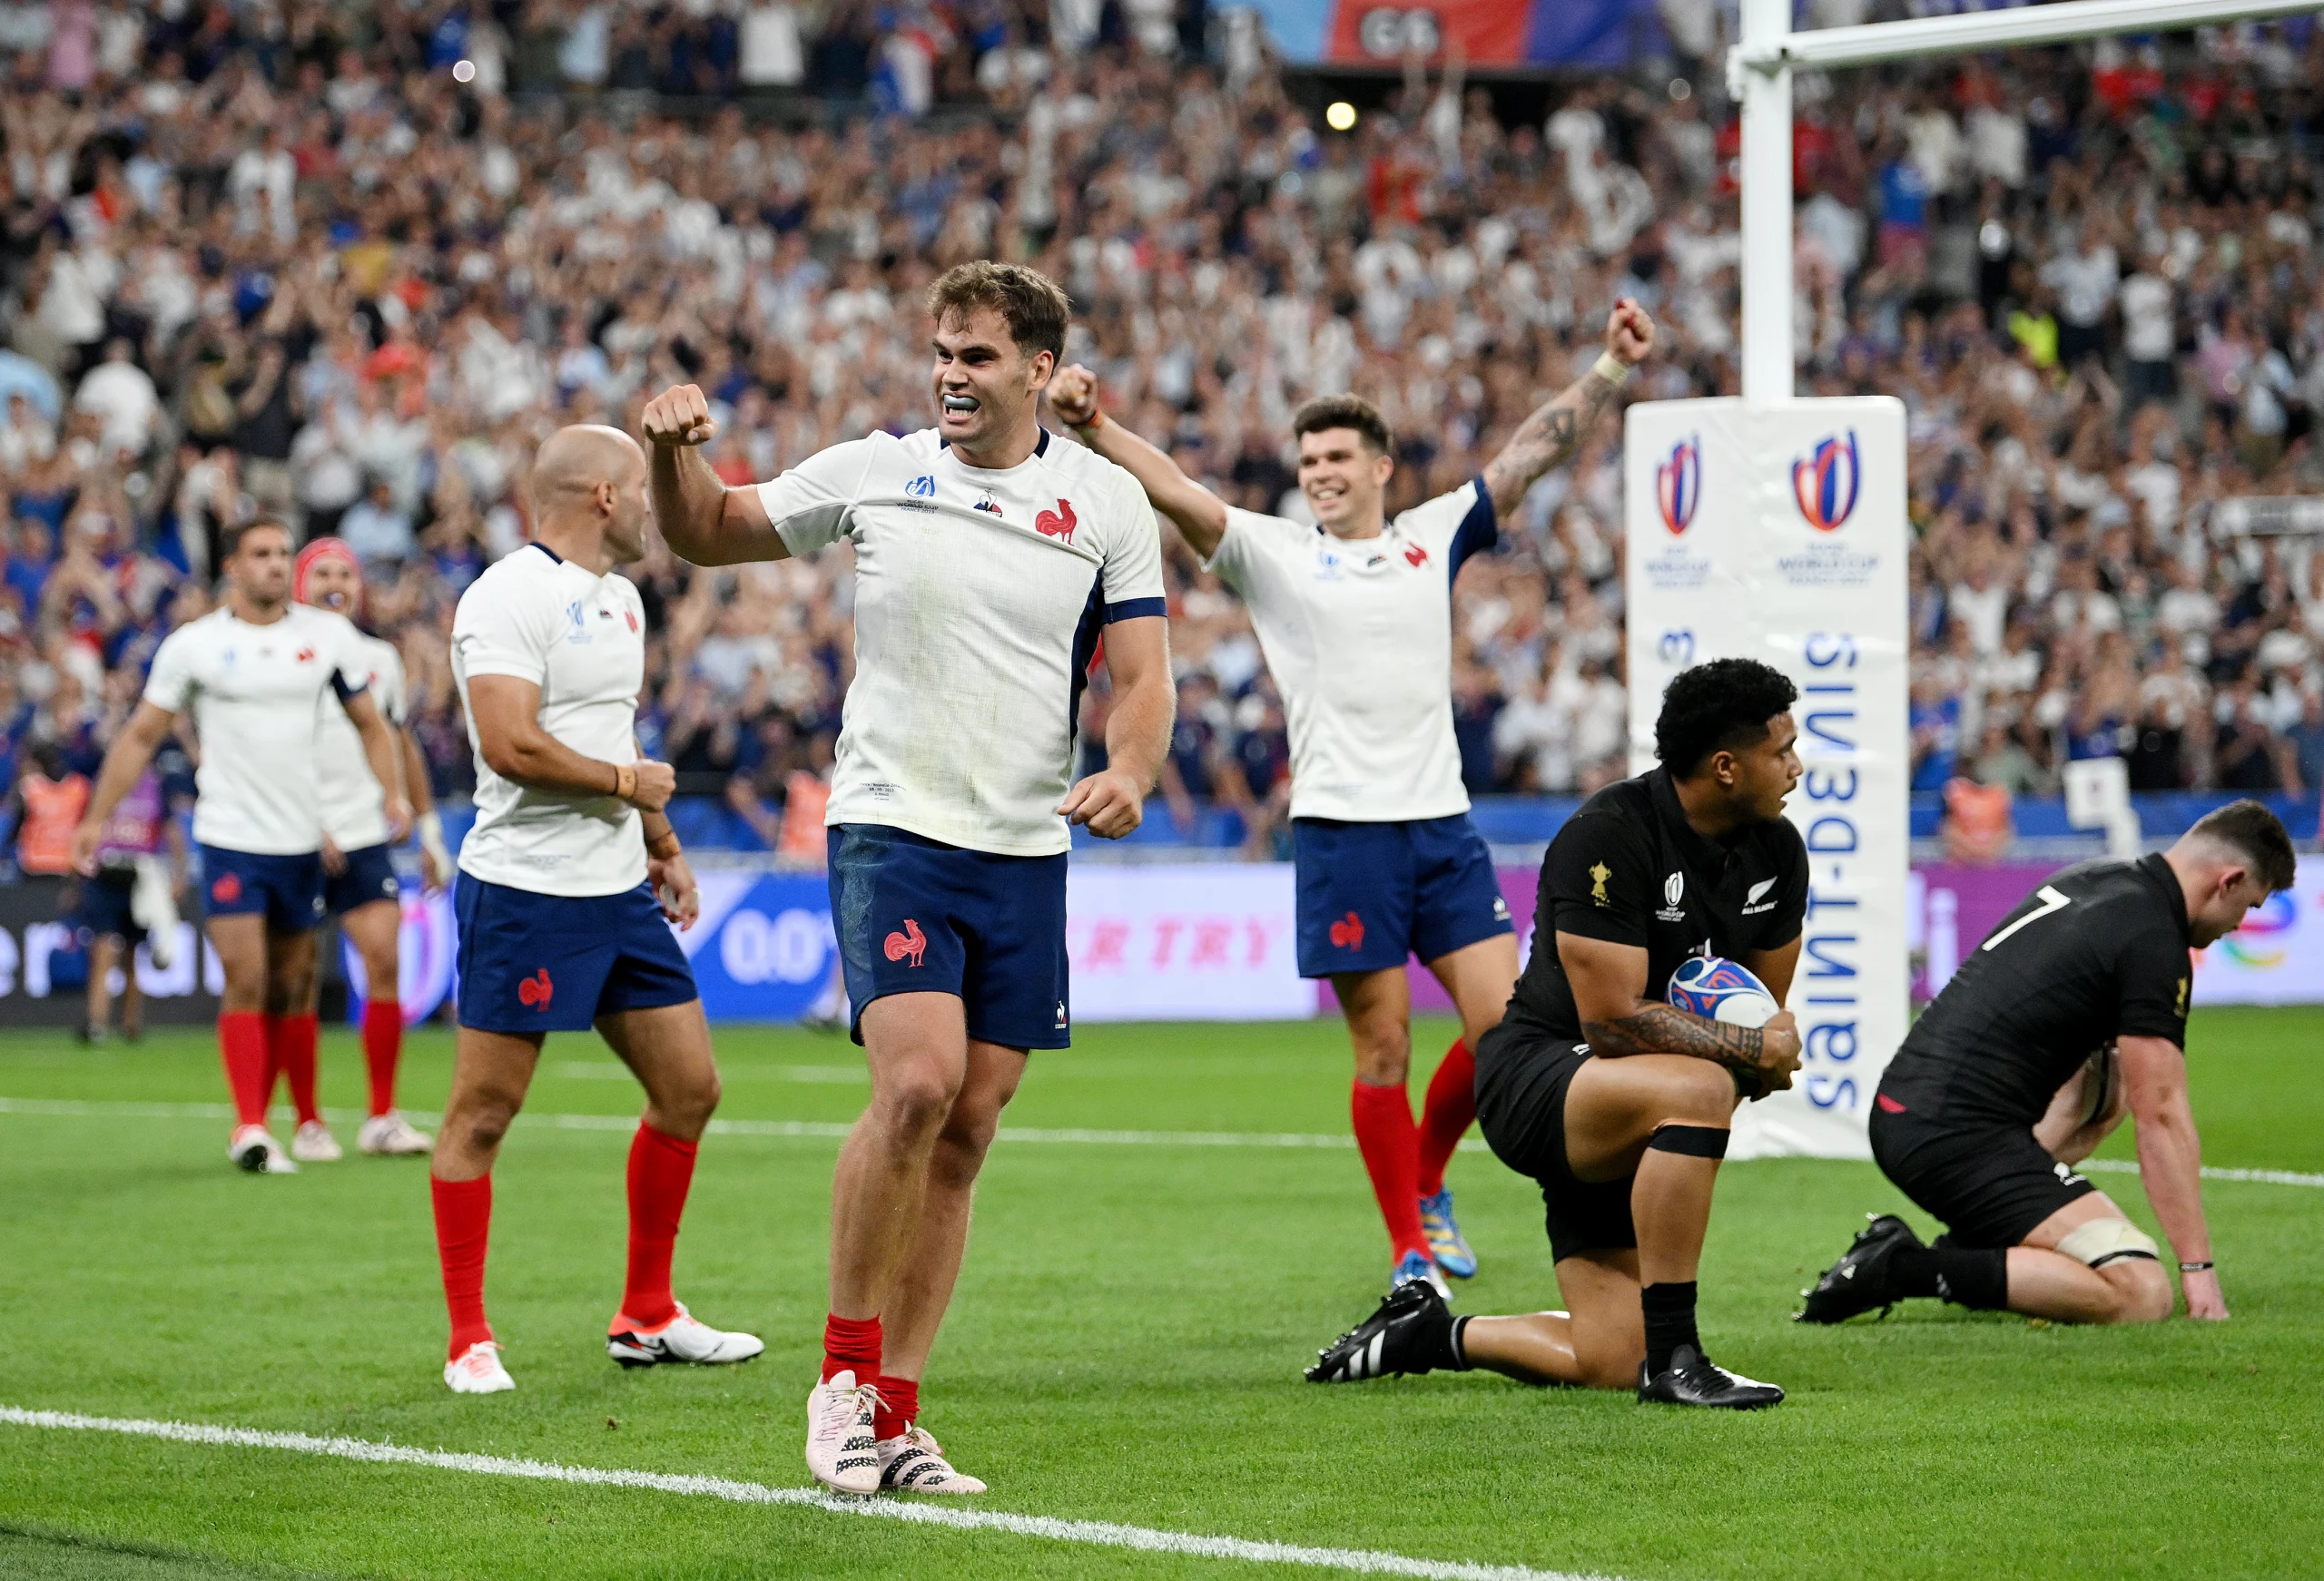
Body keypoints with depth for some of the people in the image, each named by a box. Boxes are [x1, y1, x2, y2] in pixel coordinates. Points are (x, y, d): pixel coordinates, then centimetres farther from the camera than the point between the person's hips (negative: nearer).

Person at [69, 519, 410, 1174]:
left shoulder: (328, 634, 5)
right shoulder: (193, 645, -2)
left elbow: (370, 724, 13)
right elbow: (141, 736, 4)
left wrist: (391, 793, -2)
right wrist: (96, 818, 0)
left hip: (303, 842, 3)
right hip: (230, 841, -3)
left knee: (292, 989, 10)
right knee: (246, 982, -13)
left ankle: (306, 1120, 21)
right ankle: (249, 1127, -15)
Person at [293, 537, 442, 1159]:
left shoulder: (381, 659, 11)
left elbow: (401, 747, 21)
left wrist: (429, 832, 20)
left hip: (364, 837, 3)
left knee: (385, 963, -9)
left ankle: (381, 1118, -3)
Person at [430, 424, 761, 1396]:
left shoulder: (620, 600, 16)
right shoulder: (507, 598, -15)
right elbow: (511, 745, -24)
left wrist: (662, 843, 26)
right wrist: (627, 783, -12)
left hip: (620, 888, 9)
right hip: (524, 889, -9)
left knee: (689, 1089, 10)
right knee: (483, 1112, -3)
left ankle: (647, 1317, 22)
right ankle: (469, 1341, 3)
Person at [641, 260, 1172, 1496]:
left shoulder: (1108, 502, 4)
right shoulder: (873, 473, 3)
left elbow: (1142, 671, 3)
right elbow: (705, 535, 13)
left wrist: (1130, 770, -17)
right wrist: (676, 451, -8)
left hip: (1026, 851, 2)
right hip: (890, 827, -2)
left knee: (964, 1133, 3)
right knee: (917, 1082, -21)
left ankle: (893, 1417, 10)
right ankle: (846, 1369, -5)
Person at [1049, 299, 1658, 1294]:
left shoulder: (1434, 539, 13)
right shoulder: (1272, 553, 5)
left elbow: (1533, 452, 14)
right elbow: (1171, 488, -8)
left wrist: (1611, 368, 8)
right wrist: (1090, 425, -23)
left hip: (1443, 821, 3)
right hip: (1341, 829, -3)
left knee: (1503, 1025, -2)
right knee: (1383, 1049, -1)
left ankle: (1427, 1185, 23)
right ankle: (1410, 1251, 9)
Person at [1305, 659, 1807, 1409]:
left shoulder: (1776, 850, 2)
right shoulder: (1609, 834, -21)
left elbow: (1766, 1010, 13)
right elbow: (1614, 1020, -26)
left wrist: (1764, 1062, -9)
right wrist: (1753, 1050, -22)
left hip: (1622, 1128, 8)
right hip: (1534, 1074, -8)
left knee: (1607, 1364, -4)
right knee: (1699, 1088, -39)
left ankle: (1424, 1332, 23)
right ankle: (1672, 1357, -31)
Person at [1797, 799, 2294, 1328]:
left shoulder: (2088, 882, 17)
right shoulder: (2154, 942, -9)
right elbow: (2162, 1116, -10)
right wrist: (2198, 1268, -6)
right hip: (1959, 1138, -10)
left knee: (2115, 1077, 30)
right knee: (2143, 1295, -16)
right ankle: (1908, 1269, -16)